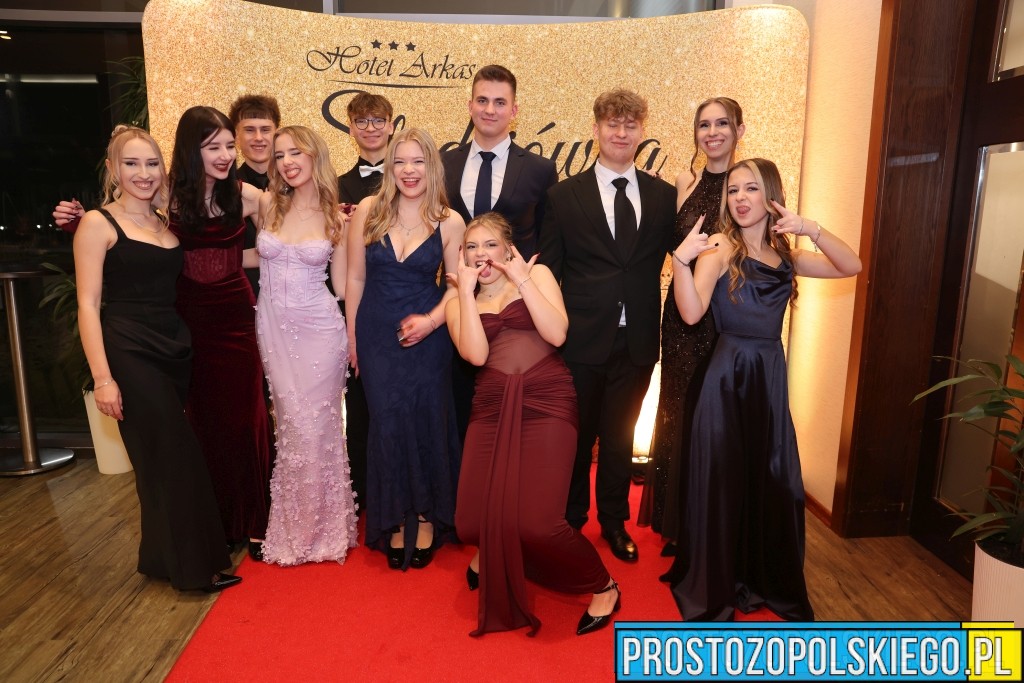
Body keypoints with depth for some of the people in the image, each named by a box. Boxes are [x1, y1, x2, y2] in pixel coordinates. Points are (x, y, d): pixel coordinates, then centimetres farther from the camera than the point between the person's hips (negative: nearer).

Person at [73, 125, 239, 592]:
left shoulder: (167, 223, 13)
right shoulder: (98, 224, -5)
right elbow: (88, 304, -10)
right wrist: (102, 377, -15)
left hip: (176, 348, 6)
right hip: (130, 353, -6)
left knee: (170, 456, 12)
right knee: (172, 456, -2)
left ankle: (164, 556, 30)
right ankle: (193, 565, 14)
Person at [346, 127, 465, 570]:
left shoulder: (449, 223, -5)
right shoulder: (367, 211, -3)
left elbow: (456, 284, 1)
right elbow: (356, 278, 2)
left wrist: (431, 320, -15)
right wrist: (352, 336, 3)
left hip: (427, 336, -1)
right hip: (376, 335, 1)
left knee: (427, 424, 6)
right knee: (387, 425, 6)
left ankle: (426, 517, 26)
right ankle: (396, 520, 24)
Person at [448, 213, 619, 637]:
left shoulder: (537, 274, 7)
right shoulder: (458, 303, 13)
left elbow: (557, 334, -8)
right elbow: (475, 355, -7)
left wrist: (522, 280, -8)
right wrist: (467, 291, -5)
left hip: (547, 401, -3)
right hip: (494, 408, 3)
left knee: (536, 522, -18)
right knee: (472, 522, -8)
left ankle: (603, 587, 12)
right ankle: (493, 550, 33)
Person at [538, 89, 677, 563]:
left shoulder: (664, 196, 4)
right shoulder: (563, 195, -1)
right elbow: (547, 271, -1)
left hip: (637, 341, 2)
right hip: (582, 340, -1)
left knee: (620, 435, 17)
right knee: (575, 435, 13)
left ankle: (614, 521, 36)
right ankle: (570, 520, 35)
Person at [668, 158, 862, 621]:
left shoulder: (785, 255, 10)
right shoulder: (720, 249, -7)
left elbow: (851, 267, 2)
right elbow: (691, 313, -21)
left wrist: (810, 230, -12)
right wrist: (680, 260, -37)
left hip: (771, 375, 5)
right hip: (729, 376, -5)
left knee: (774, 481, 10)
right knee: (722, 481, 3)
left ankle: (765, 582, 31)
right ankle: (712, 589, 21)